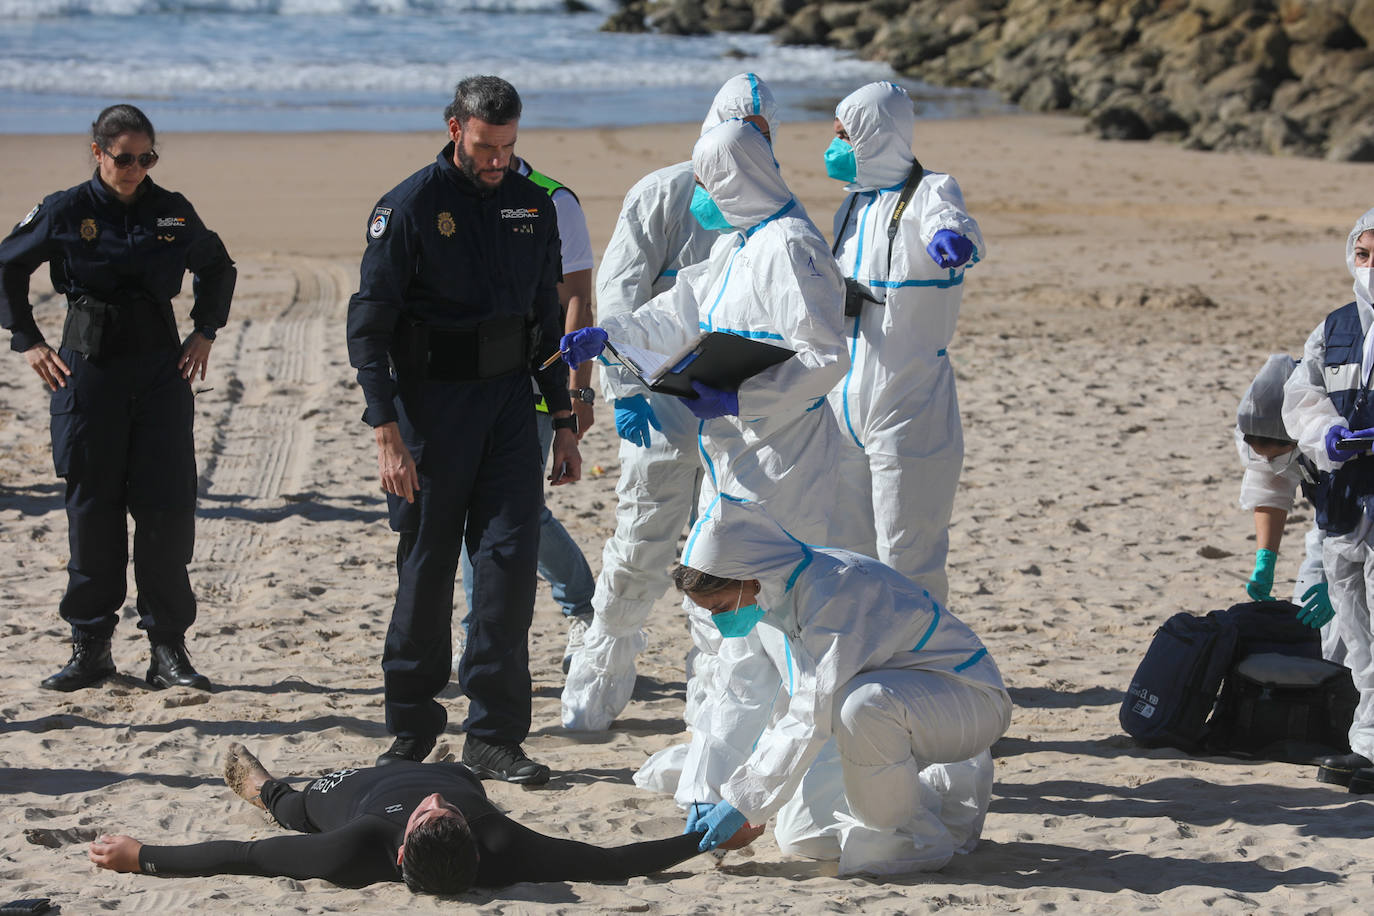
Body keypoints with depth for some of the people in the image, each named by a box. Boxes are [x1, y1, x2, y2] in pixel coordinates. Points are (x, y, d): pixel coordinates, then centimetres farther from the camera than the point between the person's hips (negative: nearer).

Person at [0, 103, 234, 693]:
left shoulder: (173, 212, 4)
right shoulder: (65, 212, -2)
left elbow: (217, 268, 21)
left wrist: (205, 333, 11)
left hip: (161, 370, 1)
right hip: (89, 370, -1)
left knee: (167, 508, -4)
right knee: (92, 510, 3)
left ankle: (168, 648, 3)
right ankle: (90, 648, 12)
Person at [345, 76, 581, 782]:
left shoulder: (531, 205, 9)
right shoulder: (409, 207, -7)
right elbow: (368, 326, -9)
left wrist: (564, 420, 14)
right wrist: (387, 433, -16)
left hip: (509, 402, 4)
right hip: (432, 404, -4)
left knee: (511, 558, -6)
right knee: (426, 570, 3)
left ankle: (493, 736, -1)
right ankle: (411, 726, 19)